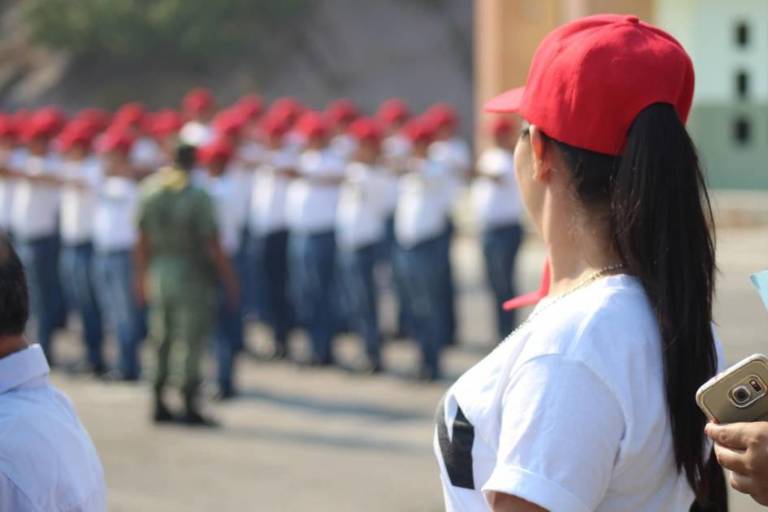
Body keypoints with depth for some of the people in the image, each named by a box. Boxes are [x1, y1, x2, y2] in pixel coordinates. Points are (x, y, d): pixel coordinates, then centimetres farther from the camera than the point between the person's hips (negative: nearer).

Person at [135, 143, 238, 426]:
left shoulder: (151, 193, 0)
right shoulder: (198, 198, -16)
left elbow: (142, 242, 5)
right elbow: (212, 246, -15)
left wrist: (141, 276, 16)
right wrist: (230, 281, -6)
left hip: (159, 272, 5)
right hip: (192, 275, -5)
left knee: (162, 342, 15)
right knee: (193, 344, 2)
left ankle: (159, 405, 19)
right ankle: (190, 407, 2)